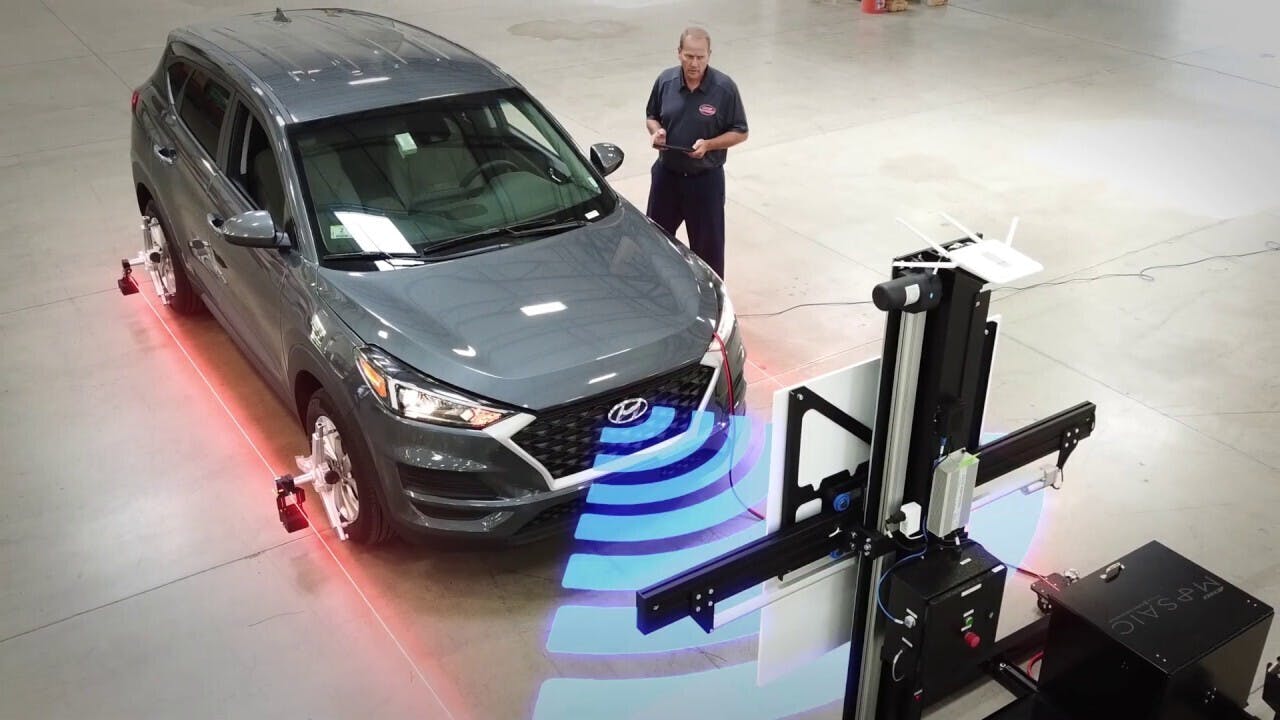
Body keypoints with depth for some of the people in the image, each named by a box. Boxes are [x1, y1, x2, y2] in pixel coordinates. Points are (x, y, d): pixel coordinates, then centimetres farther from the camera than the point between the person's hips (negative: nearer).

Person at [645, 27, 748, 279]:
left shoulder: (724, 87, -13)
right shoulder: (665, 80, -4)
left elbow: (740, 133, -7)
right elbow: (651, 116, 11)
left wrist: (708, 144, -22)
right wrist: (656, 131, -12)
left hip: (706, 179, -3)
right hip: (666, 174, 4)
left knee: (707, 245, 7)